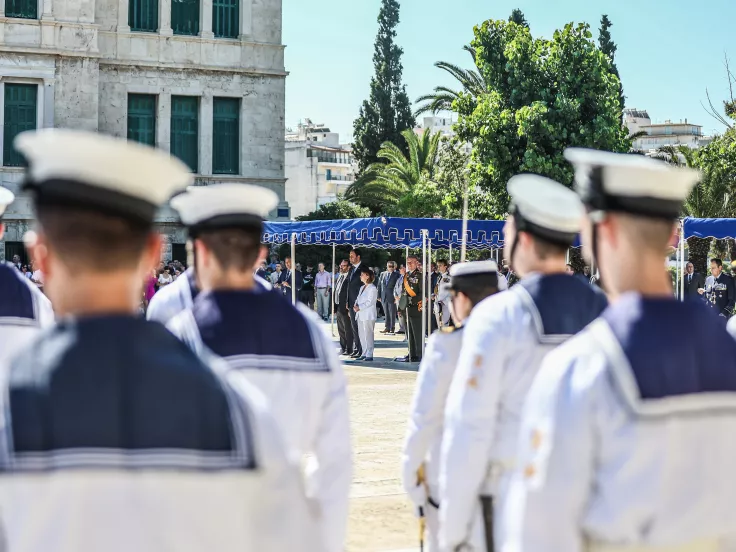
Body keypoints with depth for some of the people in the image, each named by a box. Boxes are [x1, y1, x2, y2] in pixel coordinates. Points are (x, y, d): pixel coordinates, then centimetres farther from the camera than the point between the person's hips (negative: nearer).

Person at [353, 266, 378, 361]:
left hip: (368, 315, -9)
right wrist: (356, 305, -2)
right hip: (361, 315, 9)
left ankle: (369, 355, -6)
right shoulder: (362, 288, 20)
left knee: (368, 335, -8)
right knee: (362, 335, 9)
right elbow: (358, 299, 19)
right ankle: (364, 353, 15)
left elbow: (370, 302, -16)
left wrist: (359, 307, -17)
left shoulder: (372, 288, -9)